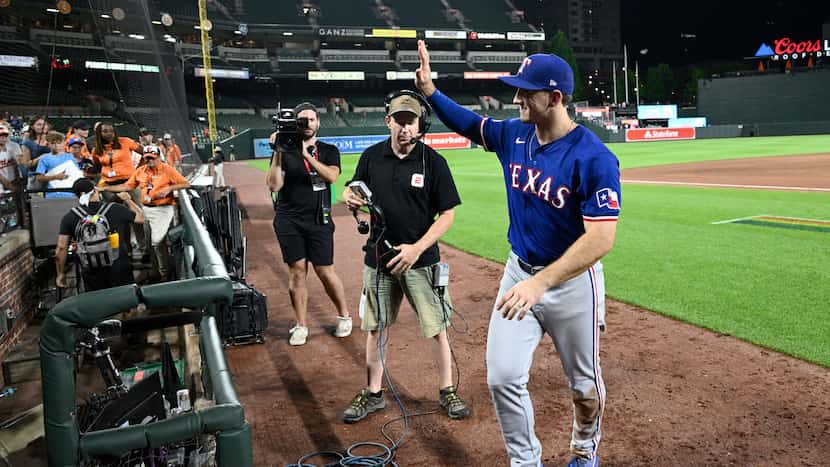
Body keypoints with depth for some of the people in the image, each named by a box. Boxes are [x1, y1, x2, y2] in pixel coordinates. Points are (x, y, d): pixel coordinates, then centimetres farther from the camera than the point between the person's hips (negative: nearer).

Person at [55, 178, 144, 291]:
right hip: (120, 270, -1)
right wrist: (128, 200, 29)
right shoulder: (116, 209, -3)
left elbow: (61, 248, -3)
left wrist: (61, 274, 9)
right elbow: (141, 218, 13)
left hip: (91, 273, 1)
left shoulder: (69, 217, -1)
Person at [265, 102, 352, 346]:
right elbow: (274, 185, -6)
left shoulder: (329, 151, 7)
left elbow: (332, 176, -14)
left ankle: (344, 315, 22)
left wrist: (306, 154, -21)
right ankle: (300, 325, 14)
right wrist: (278, 154, -15)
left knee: (325, 271, 1)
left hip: (319, 220, 0)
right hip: (288, 220, 1)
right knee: (297, 271, 2)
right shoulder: (285, 151, 5)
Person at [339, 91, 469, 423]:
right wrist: (349, 196, -12)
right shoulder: (372, 156, 1)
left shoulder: (433, 161, -9)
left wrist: (417, 248, -19)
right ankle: (373, 394, 28)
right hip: (378, 257, 3)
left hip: (421, 259, -3)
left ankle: (447, 390, 25)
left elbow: (447, 215, -8)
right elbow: (354, 189, 13)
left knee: (437, 329, 5)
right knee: (375, 328, 12)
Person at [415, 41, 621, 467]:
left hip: (572, 281, -4)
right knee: (503, 378, 0)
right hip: (518, 272, 5)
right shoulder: (513, 135, -3)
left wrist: (540, 283, -38)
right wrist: (429, 89, 2)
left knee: (584, 384, 15)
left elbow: (601, 239, -29)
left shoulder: (594, 158, -23)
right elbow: (467, 123, 16)